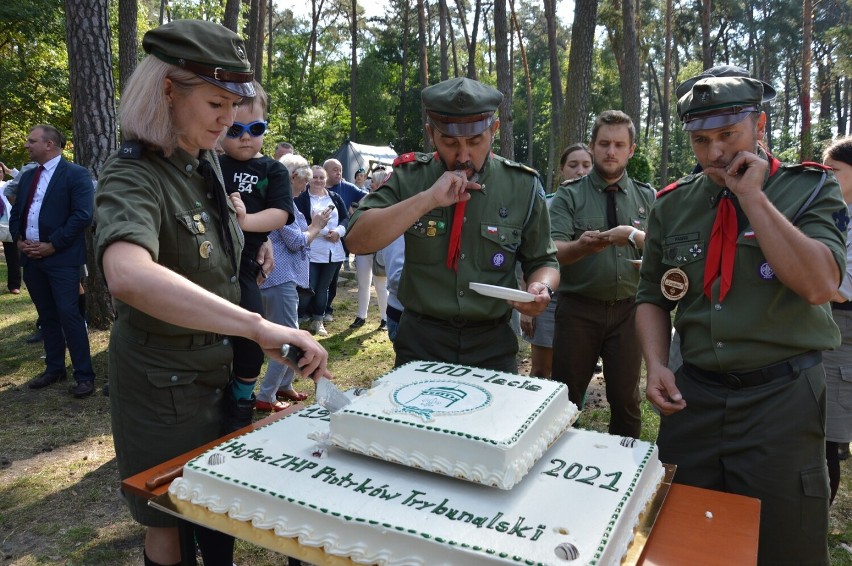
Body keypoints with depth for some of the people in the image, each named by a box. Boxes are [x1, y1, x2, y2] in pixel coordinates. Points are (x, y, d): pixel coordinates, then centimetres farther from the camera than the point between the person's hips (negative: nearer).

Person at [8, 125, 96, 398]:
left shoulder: (76, 174, -6)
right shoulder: (27, 176, 17)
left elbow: (82, 215, -15)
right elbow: (16, 212, 20)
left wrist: (52, 245, -16)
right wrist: (18, 240, 1)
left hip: (61, 258, -7)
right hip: (31, 257, 7)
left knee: (69, 315, -8)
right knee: (46, 316, 14)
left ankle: (84, 375, 0)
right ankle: (54, 368, 25)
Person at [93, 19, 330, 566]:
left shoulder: (206, 160, 0)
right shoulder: (133, 176, -25)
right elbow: (128, 275, -48)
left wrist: (241, 223, 0)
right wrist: (260, 327, -53)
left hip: (220, 367, 7)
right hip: (164, 383, -7)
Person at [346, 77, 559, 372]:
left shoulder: (523, 186, -4)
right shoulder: (409, 176, -4)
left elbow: (543, 261, 6)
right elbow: (358, 241, -14)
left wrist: (541, 288, -16)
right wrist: (428, 199, -23)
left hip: (492, 345, 1)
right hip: (420, 340, 0)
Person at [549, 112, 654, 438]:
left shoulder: (647, 197, 9)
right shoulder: (569, 196, 0)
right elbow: (553, 251, -12)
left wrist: (634, 235, -19)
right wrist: (582, 246, -33)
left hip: (628, 310, 2)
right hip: (578, 309, -2)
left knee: (626, 398, 13)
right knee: (566, 398, 6)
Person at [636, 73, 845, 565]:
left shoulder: (809, 189, -3)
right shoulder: (673, 204, 6)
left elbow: (819, 285, -20)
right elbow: (653, 297, 14)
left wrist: (752, 195, -18)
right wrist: (656, 364, -3)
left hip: (781, 395, -3)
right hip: (693, 394, 3)